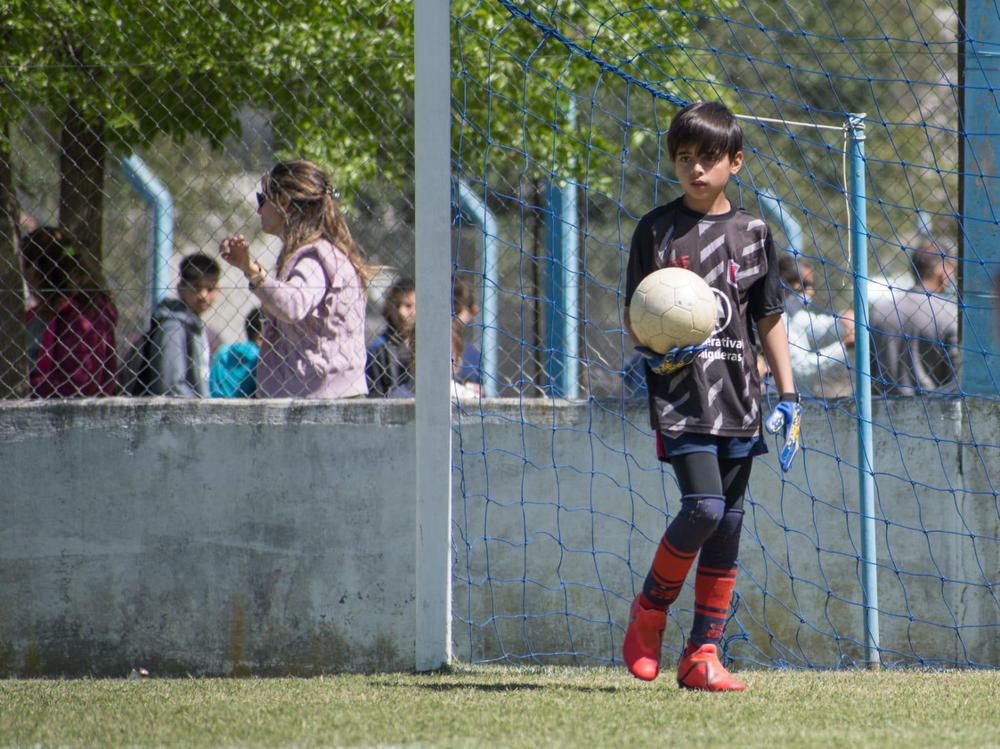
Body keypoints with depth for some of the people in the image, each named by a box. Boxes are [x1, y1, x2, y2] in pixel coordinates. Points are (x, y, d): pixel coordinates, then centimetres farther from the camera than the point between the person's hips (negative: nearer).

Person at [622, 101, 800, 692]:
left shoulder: (753, 233, 9)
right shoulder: (658, 230, 3)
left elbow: (770, 320, 13)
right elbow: (634, 313, 4)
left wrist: (788, 396, 6)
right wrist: (656, 352, -17)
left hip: (738, 396, 3)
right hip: (680, 393, -3)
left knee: (729, 524, 2)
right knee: (704, 507, -19)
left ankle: (703, 655, 7)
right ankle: (650, 609, 5)